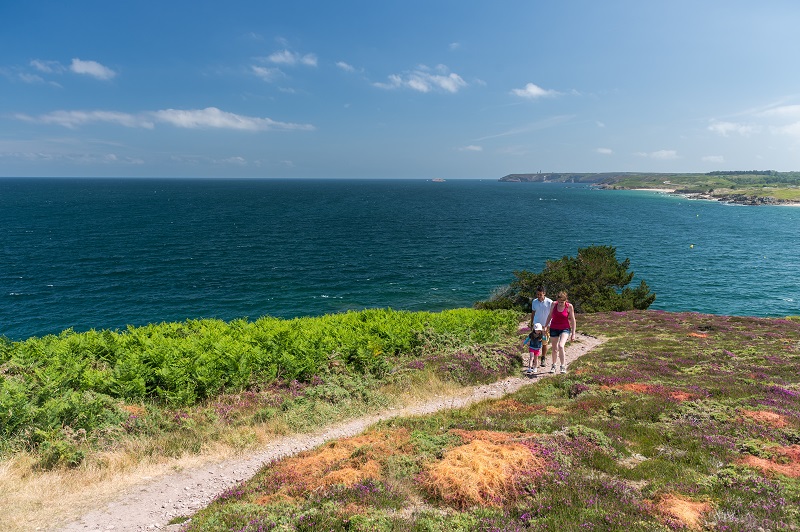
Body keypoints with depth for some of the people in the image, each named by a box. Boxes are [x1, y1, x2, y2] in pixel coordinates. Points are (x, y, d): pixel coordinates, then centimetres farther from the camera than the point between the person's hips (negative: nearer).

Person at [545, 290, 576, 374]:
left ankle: (563, 366, -10)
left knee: (561, 346, -24)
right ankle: (553, 365, 32)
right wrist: (546, 326, 11)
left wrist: (573, 333, -5)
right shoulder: (554, 304, -5)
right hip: (554, 329, 3)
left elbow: (572, 320, -5)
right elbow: (550, 316, 10)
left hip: (565, 329, -3)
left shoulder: (569, 306, -11)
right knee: (554, 349, 11)